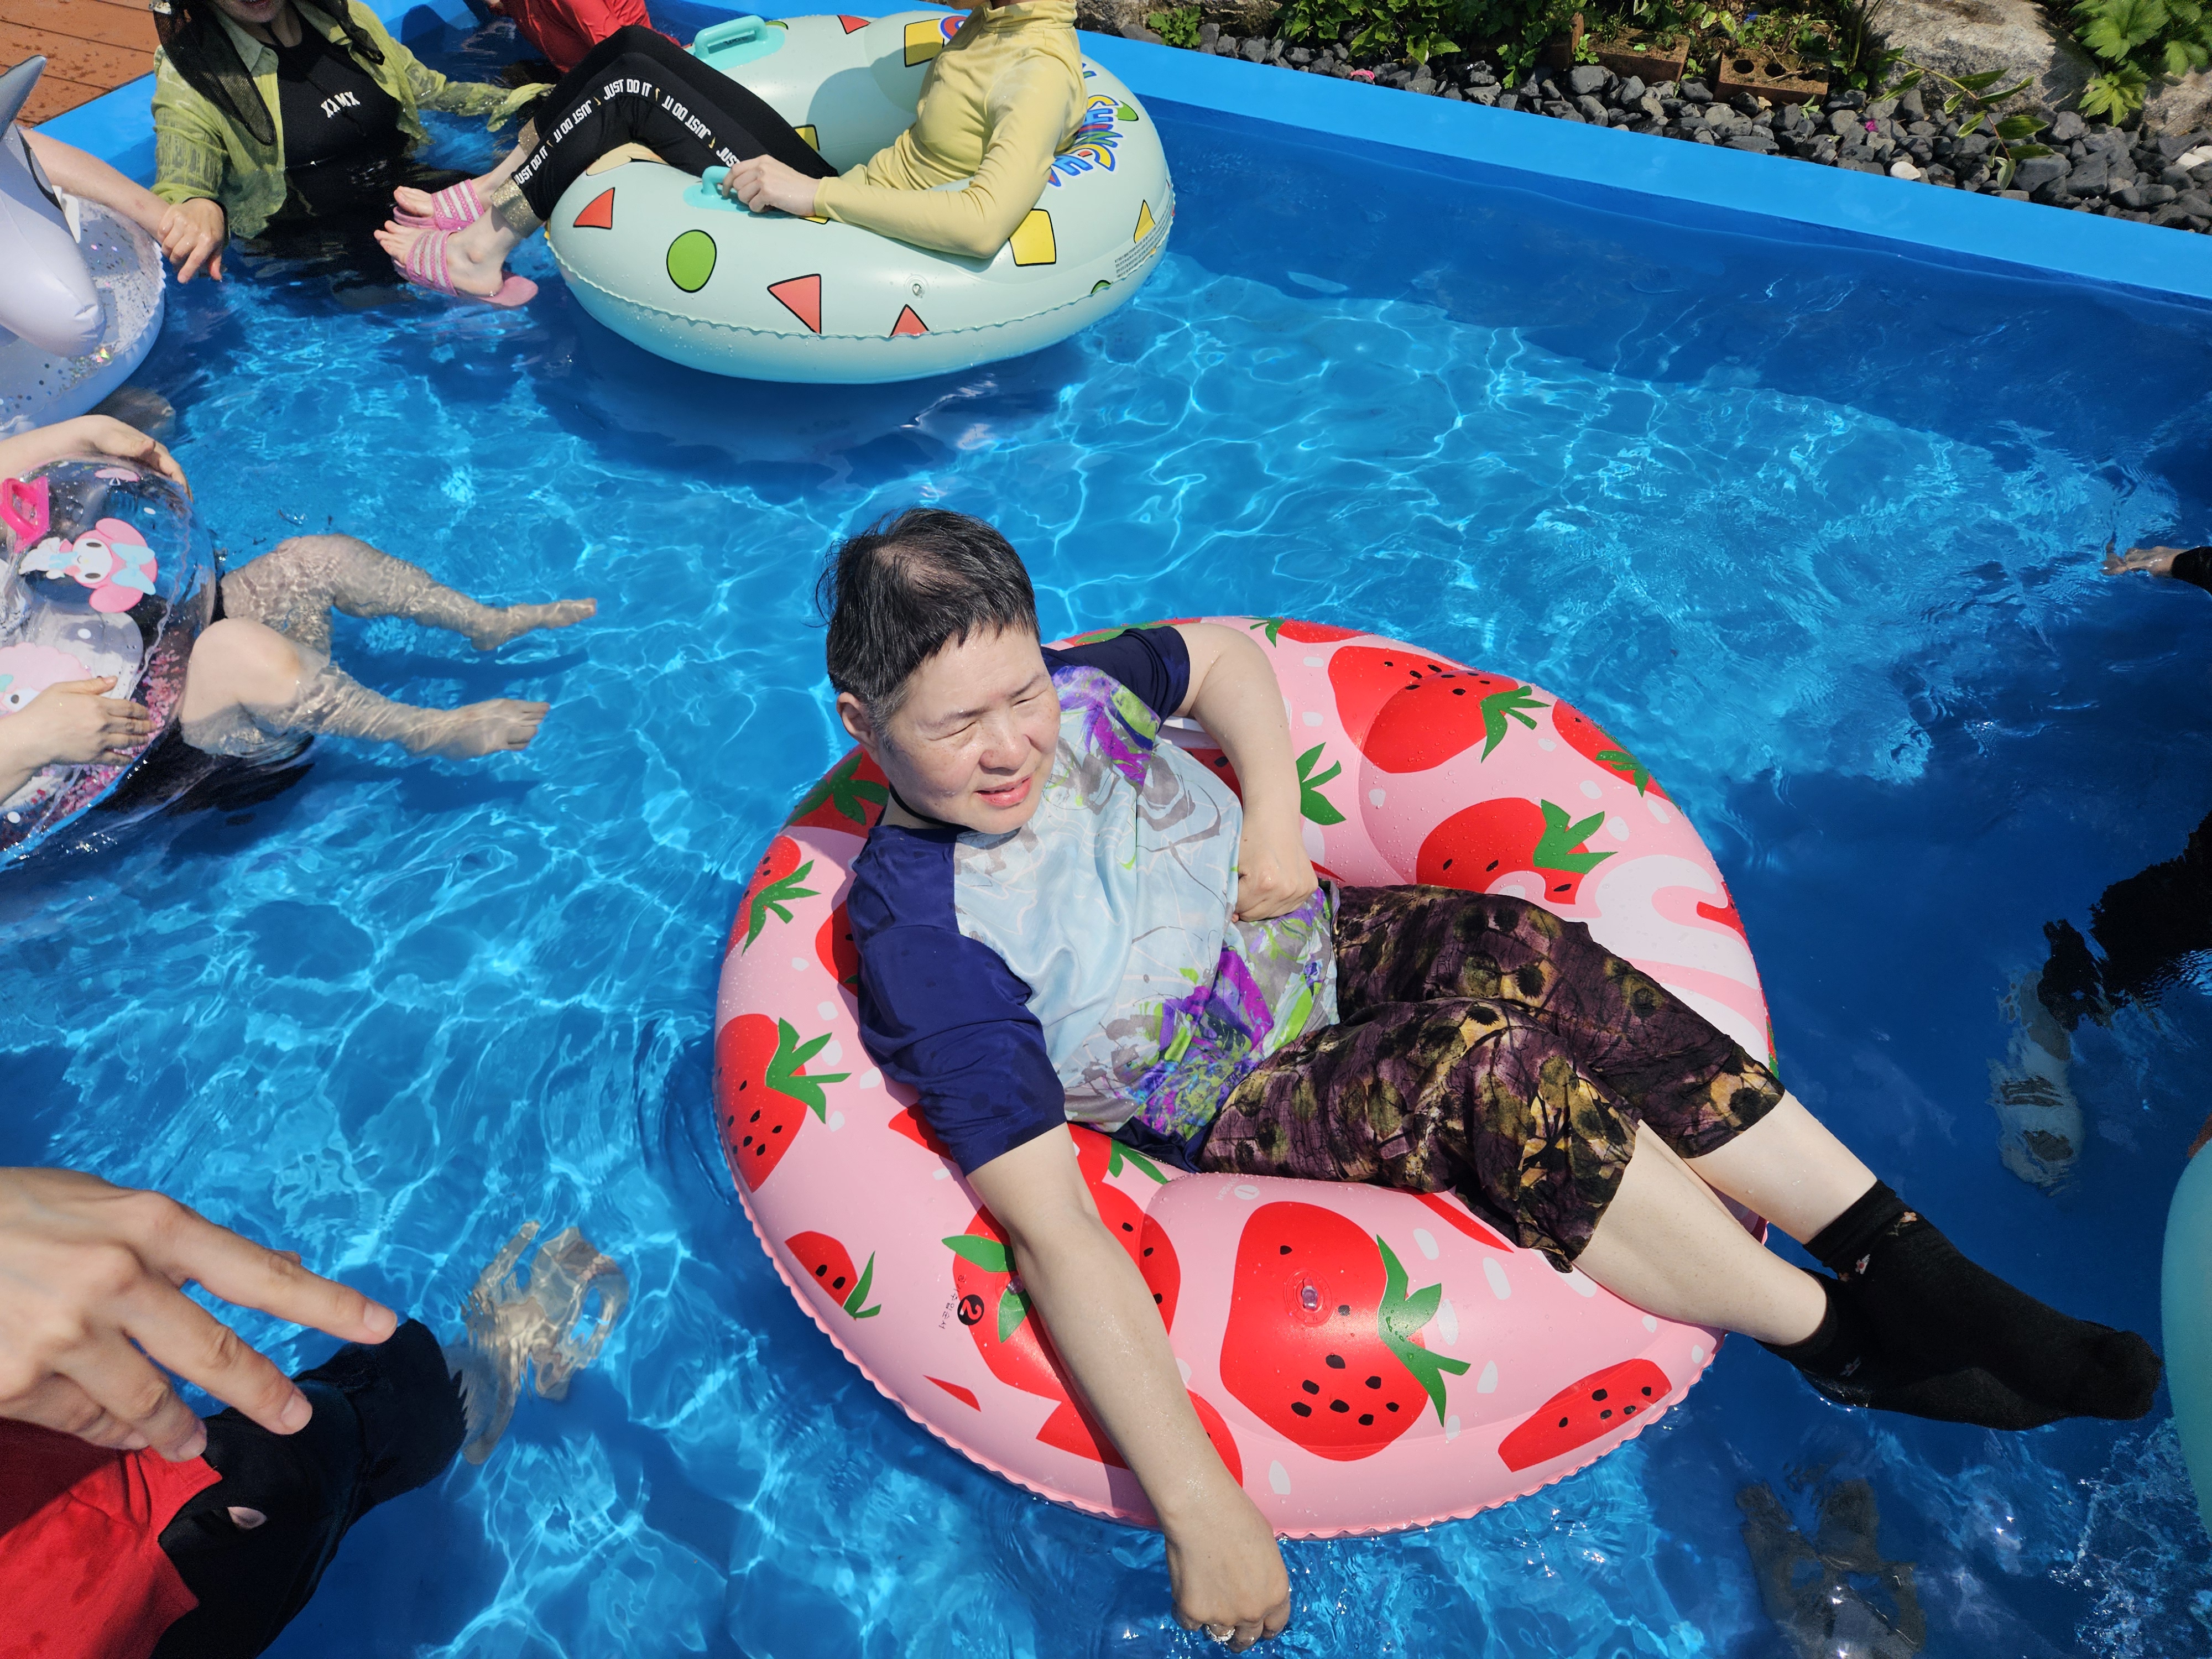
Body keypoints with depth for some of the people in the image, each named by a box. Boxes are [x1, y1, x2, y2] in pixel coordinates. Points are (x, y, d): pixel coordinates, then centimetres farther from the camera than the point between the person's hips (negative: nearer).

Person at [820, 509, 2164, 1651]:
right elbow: (1051, 1229, -30)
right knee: (1494, 1067, -29)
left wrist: (1274, 823, -6)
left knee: (1525, 954, -23)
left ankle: (1913, 1266, -13)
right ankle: (1839, 1342, -9)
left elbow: (1221, 655, 11)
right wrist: (1198, 1508, -33)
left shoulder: (1069, 688, -11)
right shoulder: (925, 936, -27)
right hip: (1241, 1110, -5)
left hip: (1320, 946, 5)